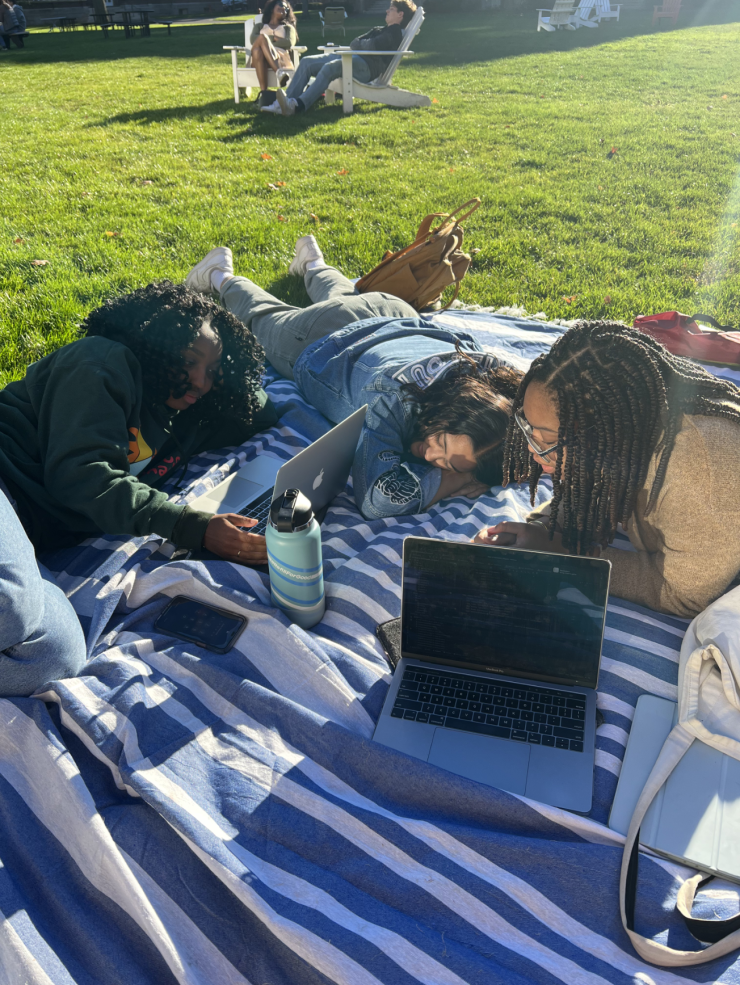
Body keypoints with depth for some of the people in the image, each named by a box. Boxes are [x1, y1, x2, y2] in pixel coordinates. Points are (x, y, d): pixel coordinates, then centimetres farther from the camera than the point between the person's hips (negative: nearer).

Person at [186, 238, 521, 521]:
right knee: (265, 315, 30)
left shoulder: (492, 377, -41)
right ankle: (222, 277, 57)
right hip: (323, 344, -3)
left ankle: (314, 263, 66)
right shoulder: (392, 395, -51)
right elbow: (379, 498, -59)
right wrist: (465, 479, -52)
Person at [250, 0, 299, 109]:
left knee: (263, 38, -32)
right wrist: (273, 39, 4)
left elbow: (289, 43, 9)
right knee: (260, 43, -33)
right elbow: (253, 40, 11)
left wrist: (268, 39, 7)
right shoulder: (259, 26, 35)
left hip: (281, 59, -1)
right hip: (260, 60, 1)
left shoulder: (288, 27, 34)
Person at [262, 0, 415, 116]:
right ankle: (283, 103, -19)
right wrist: (365, 44, 3)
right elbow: (354, 43, 23)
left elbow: (372, 46, -15)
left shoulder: (395, 33, 1)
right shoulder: (380, 30, 30)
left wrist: (360, 44, 5)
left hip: (366, 68, -9)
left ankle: (297, 105, -48)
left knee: (329, 67, -37)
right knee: (307, 62, -6)